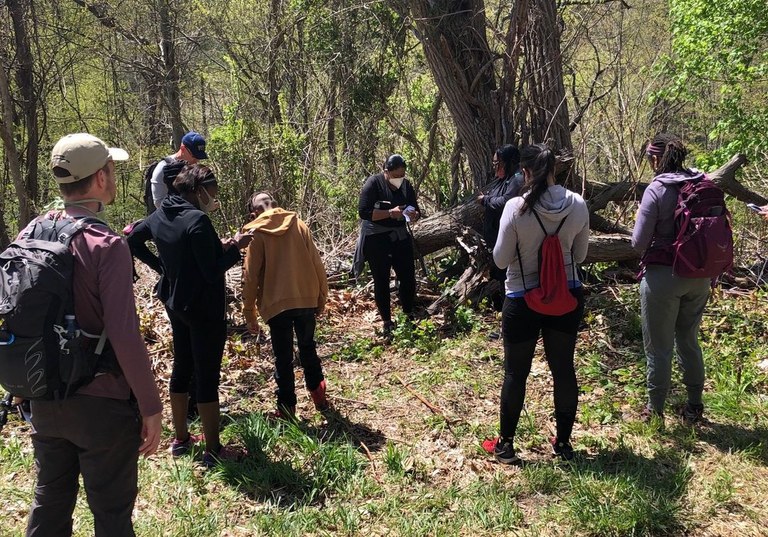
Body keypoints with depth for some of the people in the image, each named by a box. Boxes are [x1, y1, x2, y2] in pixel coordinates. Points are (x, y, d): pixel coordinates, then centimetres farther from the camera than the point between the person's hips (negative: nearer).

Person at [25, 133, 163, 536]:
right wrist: (151, 407, -14)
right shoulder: (106, 245, -19)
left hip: (44, 399, 7)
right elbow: (124, 336, -23)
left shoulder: (31, 233, 1)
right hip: (101, 405, -6)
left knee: (49, 504, 21)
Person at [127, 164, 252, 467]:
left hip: (176, 303, 9)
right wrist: (235, 248, -10)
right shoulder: (198, 220, -23)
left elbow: (133, 240, 19)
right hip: (205, 309, -9)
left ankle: (180, 439, 31)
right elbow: (213, 272, -23)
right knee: (207, 377, 0)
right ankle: (213, 451, 10)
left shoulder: (161, 215, 3)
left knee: (181, 368, 18)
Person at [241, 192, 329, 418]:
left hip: (277, 303, -3)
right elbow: (316, 263, 4)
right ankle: (318, 393, 27)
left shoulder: (256, 233, -2)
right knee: (308, 348, 22)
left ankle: (287, 408, 14)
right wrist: (321, 296, 13)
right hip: (307, 299, 3)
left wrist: (249, 312, 2)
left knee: (283, 357, 7)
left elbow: (250, 276, -4)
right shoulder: (298, 224, 5)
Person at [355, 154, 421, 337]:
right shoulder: (373, 183, -11)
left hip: (400, 237, 5)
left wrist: (413, 215, -14)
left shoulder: (406, 185, 4)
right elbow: (363, 212, -18)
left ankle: (409, 316, 23)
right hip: (377, 240, -5)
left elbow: (416, 211, 10)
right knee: (381, 281, 2)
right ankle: (387, 323, 10)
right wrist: (390, 213, -26)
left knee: (408, 278, 4)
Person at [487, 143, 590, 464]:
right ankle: (563, 444, 26)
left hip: (522, 300, -3)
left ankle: (505, 445, 21)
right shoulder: (578, 206, -6)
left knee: (515, 373, 9)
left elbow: (501, 259, -10)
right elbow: (580, 255, 5)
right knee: (564, 369, 14)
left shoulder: (516, 207, -17)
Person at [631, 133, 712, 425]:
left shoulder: (656, 190, -14)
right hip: (699, 276, 6)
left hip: (663, 277, -6)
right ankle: (695, 406, 31)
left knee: (658, 347, 7)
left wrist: (641, 218, 6)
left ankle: (655, 410, 19)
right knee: (689, 340, 20)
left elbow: (639, 243, -13)